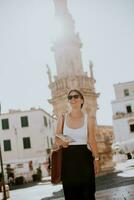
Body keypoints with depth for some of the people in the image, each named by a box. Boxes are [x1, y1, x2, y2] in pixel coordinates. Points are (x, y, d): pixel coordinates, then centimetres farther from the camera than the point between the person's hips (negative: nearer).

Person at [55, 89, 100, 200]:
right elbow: (57, 138, 7)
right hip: (68, 158, 1)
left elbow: (92, 141, 3)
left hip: (84, 157, -1)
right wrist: (61, 142, -16)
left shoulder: (88, 119, 2)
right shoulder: (63, 118, 4)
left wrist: (96, 159, -1)